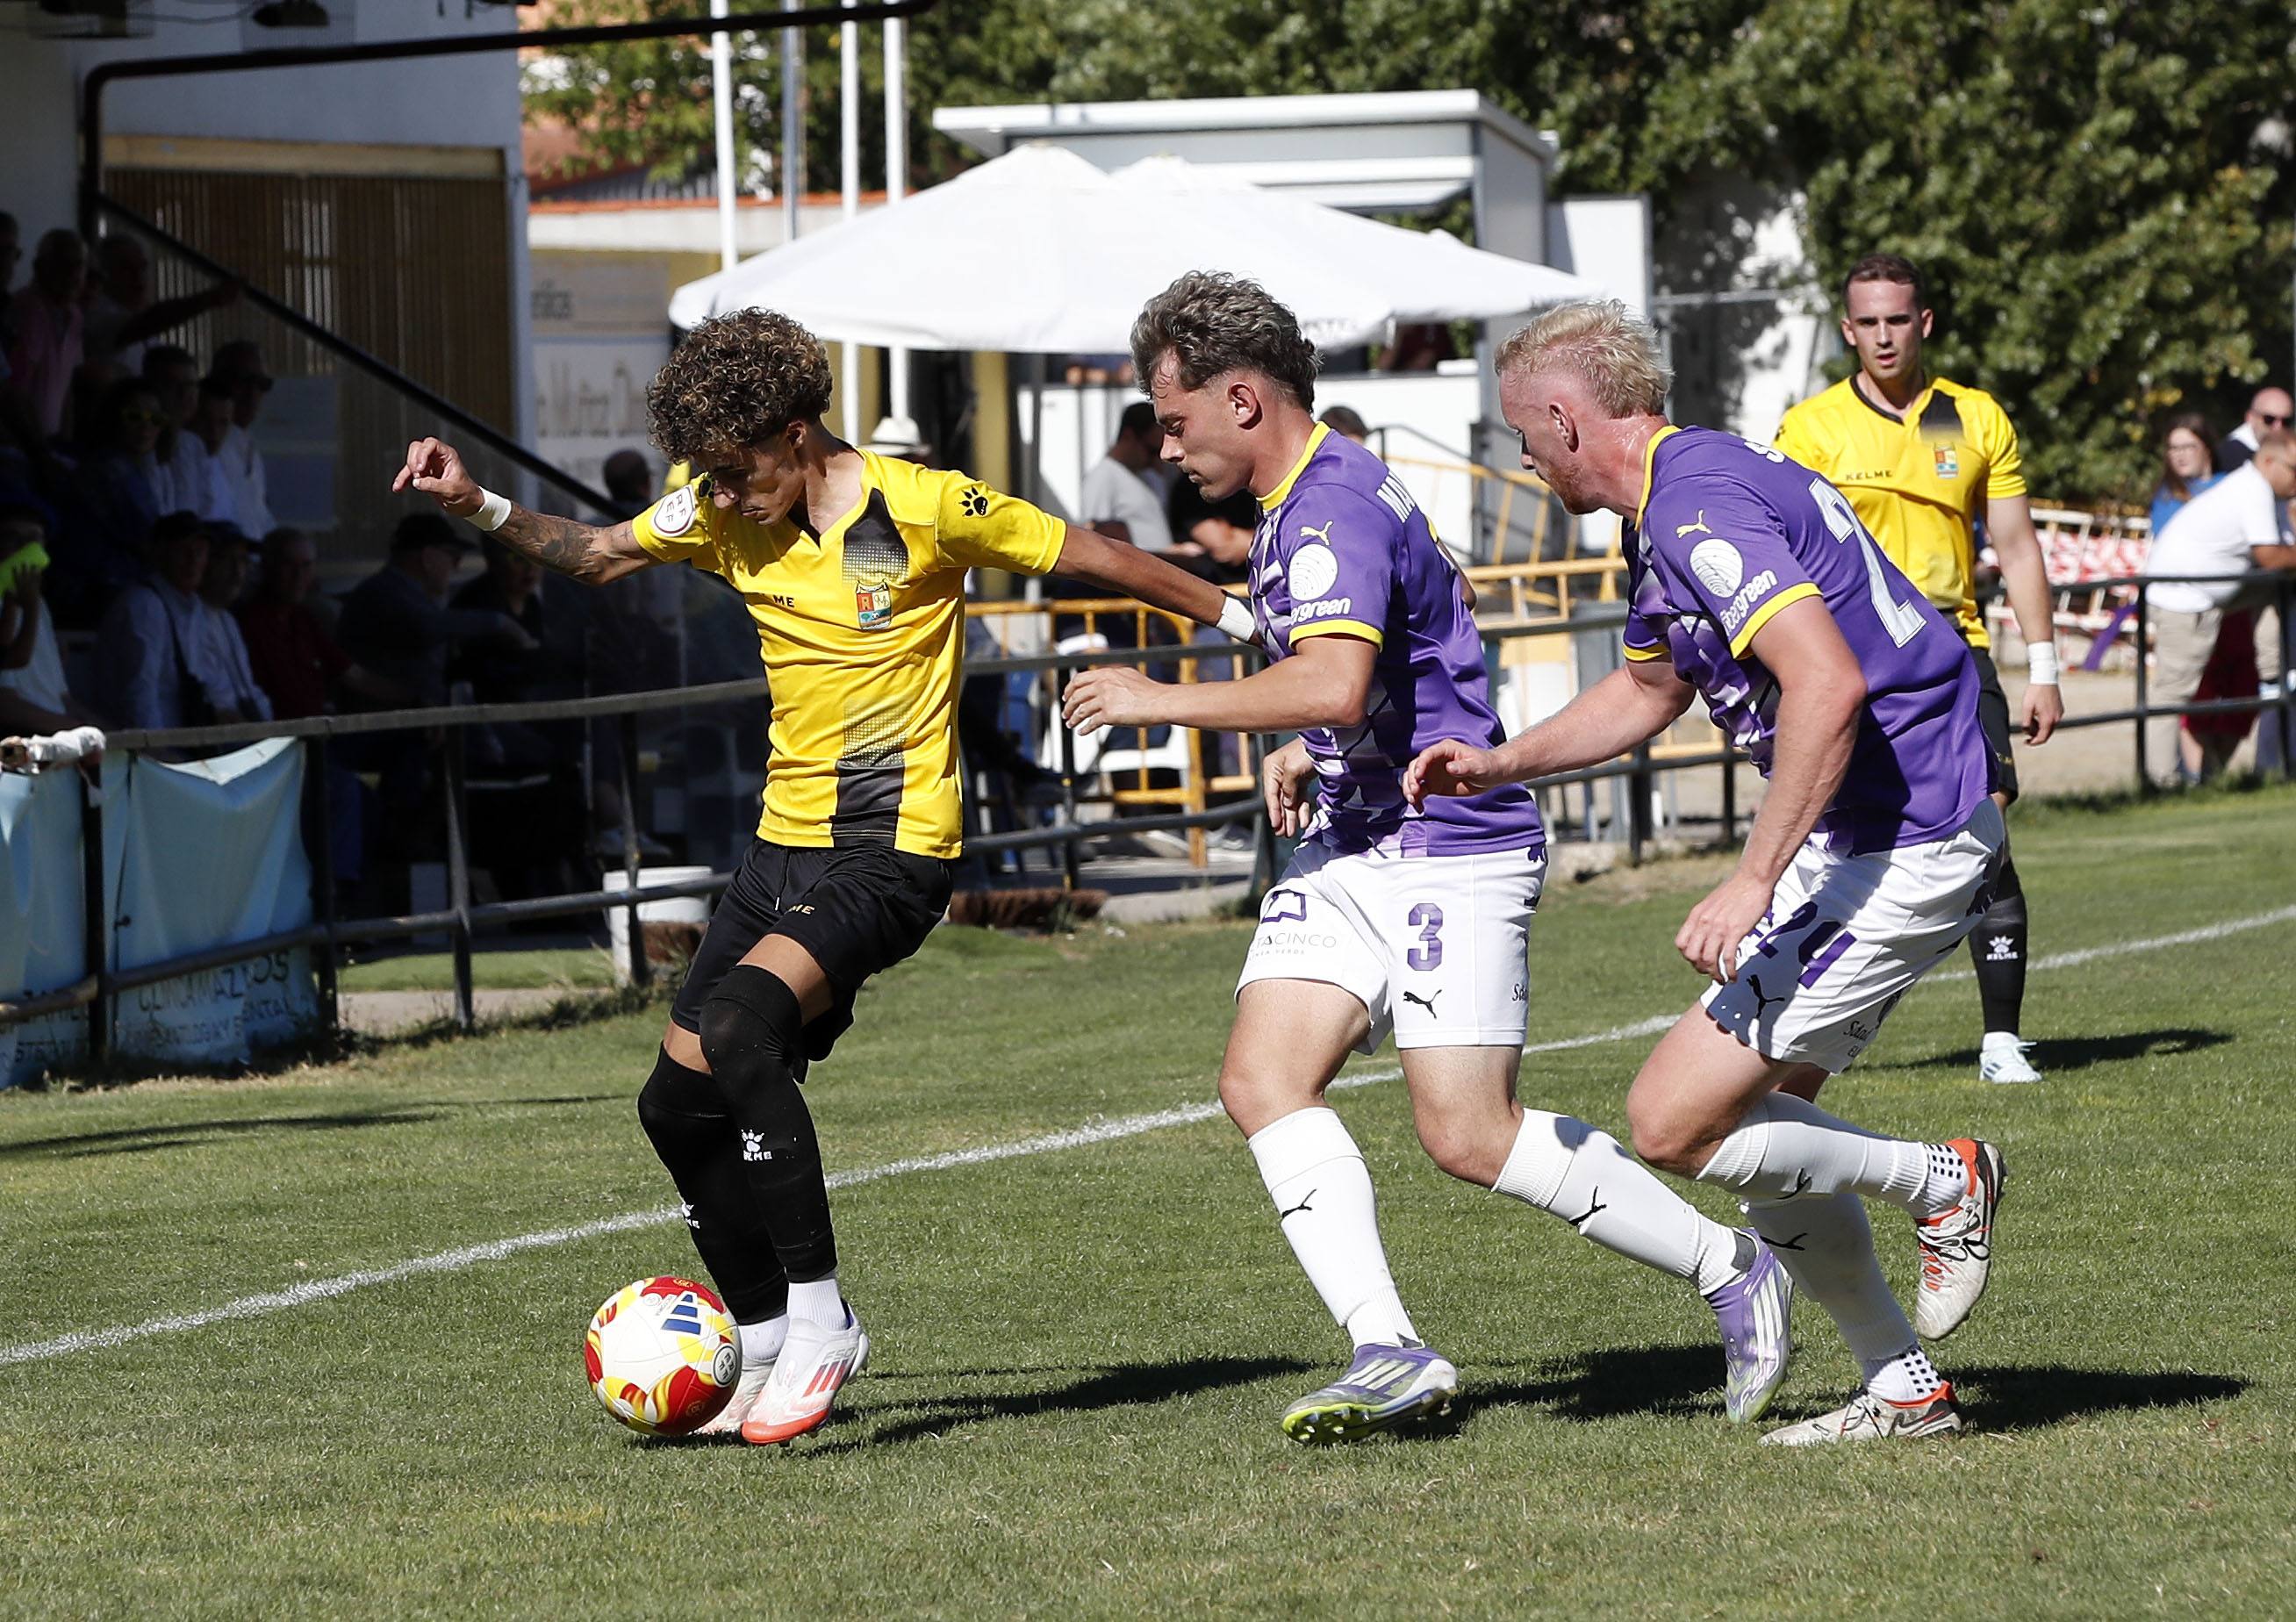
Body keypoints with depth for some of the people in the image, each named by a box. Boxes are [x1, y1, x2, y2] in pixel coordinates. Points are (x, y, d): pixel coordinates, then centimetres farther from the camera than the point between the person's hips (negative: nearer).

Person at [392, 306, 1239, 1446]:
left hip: (892, 851, -8)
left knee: (742, 1022, -30)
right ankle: (769, 1345, 22)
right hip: (783, 842, 8)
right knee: (680, 1099, 5)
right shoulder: (725, 515, 4)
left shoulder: (925, 509, -13)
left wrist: (1240, 616, 4)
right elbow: (598, 555, 19)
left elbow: (1092, 559, -2)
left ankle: (817, 1319, -22)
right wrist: (481, 509, 4)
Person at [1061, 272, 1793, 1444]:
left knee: (1469, 1135, -12)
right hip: (1352, 845, 10)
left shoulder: (1335, 504, -18)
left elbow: (1334, 682, -34)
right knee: (1263, 1079, -8)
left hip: (1452, 847, -10)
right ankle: (1389, 1352, -14)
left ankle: (1731, 1271, 4)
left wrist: (1160, 701, -25)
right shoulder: (1297, 503, 15)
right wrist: (1302, 753, 15)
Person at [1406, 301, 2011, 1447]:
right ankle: (1902, 1388, 18)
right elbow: (1648, 693, 33)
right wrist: (1498, 765, 26)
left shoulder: (1699, 505, -19)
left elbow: (1830, 683, -30)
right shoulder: (1664, 518, 15)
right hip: (1858, 838, 11)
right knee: (1755, 1108, 15)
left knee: (1673, 1122, -10)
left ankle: (1942, 1183, 5)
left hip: (1899, 850, -11)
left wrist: (1754, 882, -30)